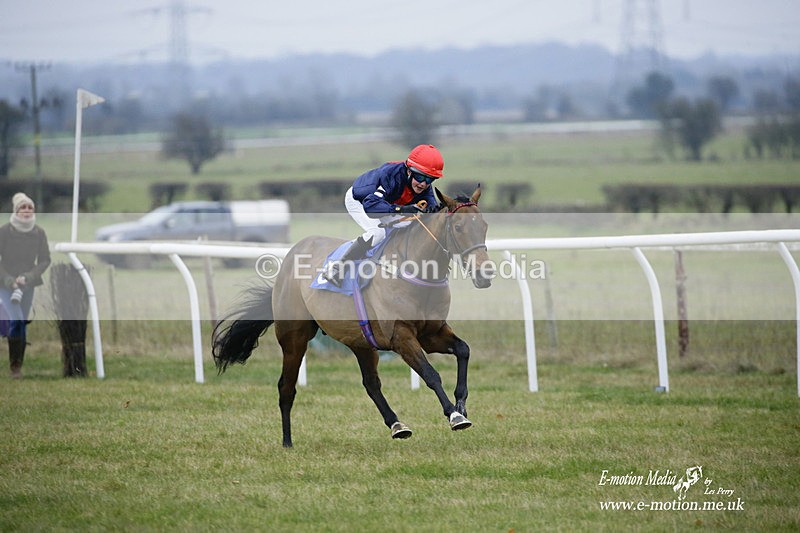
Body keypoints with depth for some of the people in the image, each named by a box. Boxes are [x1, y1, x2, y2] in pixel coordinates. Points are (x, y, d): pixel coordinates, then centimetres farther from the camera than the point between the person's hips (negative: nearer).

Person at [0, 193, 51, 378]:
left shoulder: (39, 233, -2)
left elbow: (45, 260, 2)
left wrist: (27, 277, -11)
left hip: (28, 285, 3)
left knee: (22, 325, 5)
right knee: (16, 321, -18)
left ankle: (18, 365, 15)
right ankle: (15, 365, -10)